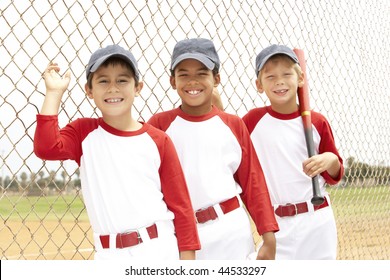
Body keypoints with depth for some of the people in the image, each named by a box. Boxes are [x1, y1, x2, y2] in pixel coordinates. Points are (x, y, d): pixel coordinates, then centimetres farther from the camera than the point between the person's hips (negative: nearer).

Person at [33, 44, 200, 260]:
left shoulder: (158, 141, 1)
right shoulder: (83, 132, 5)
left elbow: (180, 204, 2)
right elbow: (46, 148, -16)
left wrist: (187, 258, 0)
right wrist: (54, 93, -10)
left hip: (160, 251, 0)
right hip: (109, 256, 1)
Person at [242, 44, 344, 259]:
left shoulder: (317, 122, 1)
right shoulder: (254, 120, -1)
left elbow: (334, 176, 9)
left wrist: (331, 160, -14)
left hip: (318, 221, 2)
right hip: (276, 224, -1)